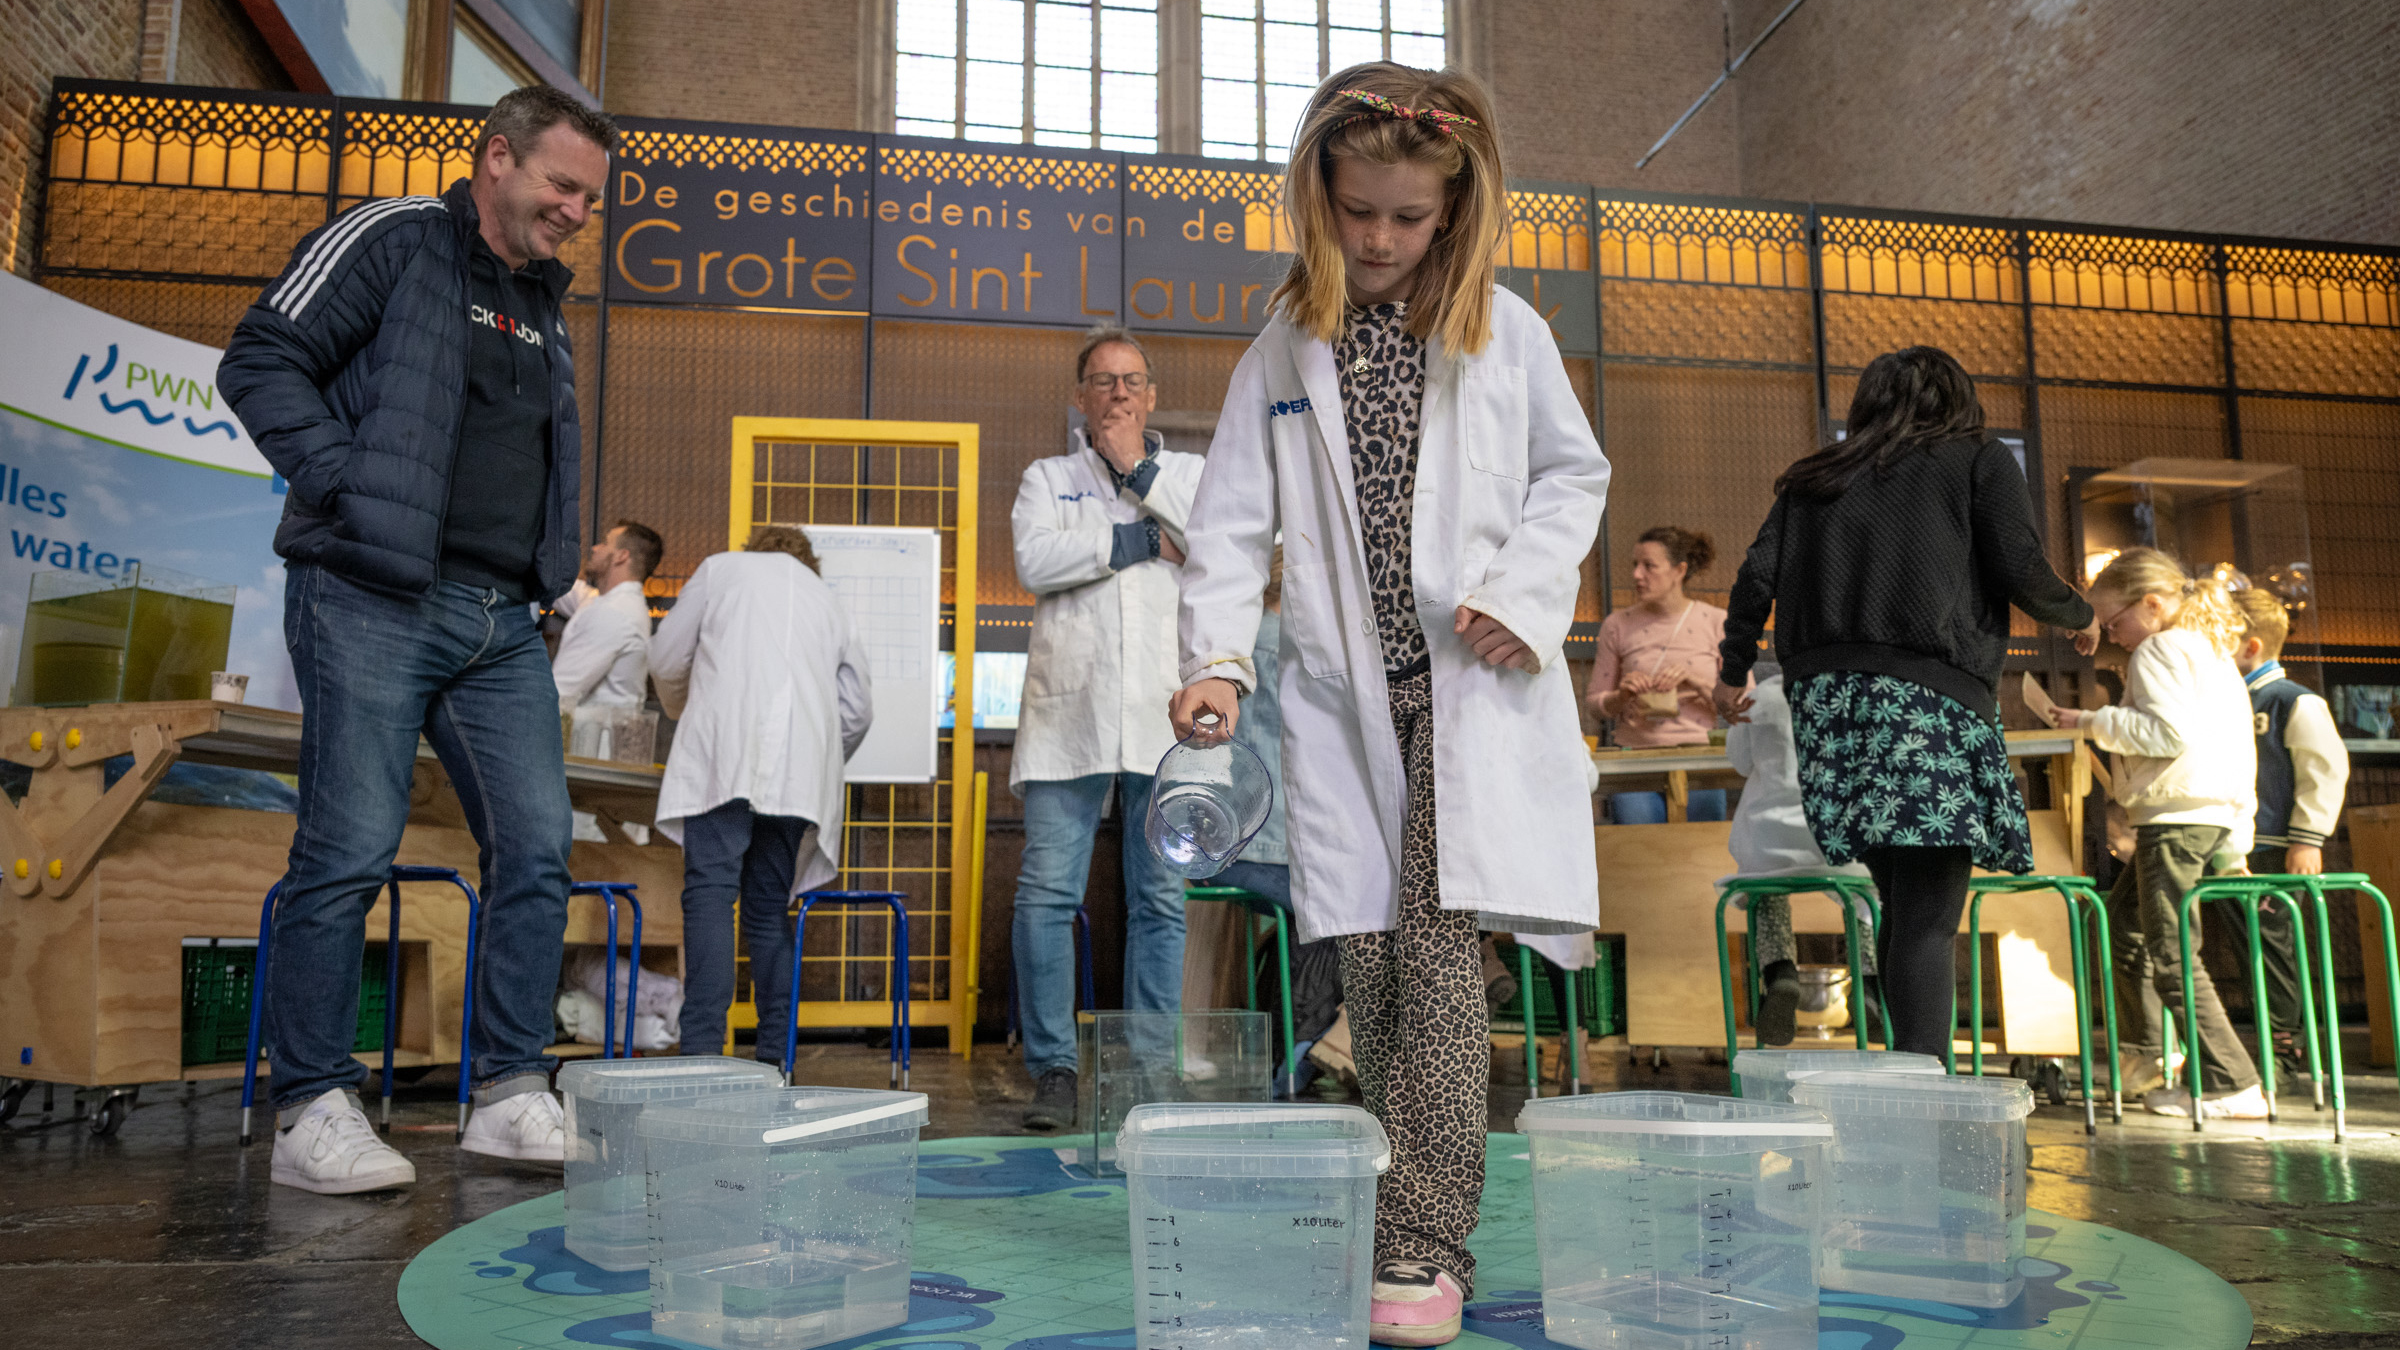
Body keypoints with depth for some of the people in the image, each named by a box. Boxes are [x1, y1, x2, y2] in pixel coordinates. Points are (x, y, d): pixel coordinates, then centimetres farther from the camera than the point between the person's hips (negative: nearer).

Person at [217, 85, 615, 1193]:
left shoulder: (545, 306, 23)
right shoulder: (390, 239, 1)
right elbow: (260, 361, -4)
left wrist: (549, 567, 13)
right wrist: (346, 486, -14)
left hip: (501, 622, 7)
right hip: (372, 602, -7)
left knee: (536, 850, 1)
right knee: (348, 854, -5)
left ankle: (511, 1095, 9)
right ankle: (312, 1111, 6)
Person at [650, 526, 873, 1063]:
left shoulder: (721, 568, 21)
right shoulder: (828, 599, 30)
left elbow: (665, 660, 17)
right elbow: (857, 708, 23)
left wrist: (684, 711, 37)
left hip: (726, 751, -4)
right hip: (803, 765, 4)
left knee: (711, 890, -11)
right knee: (769, 906, 8)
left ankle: (703, 1048, -23)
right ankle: (773, 1055, 3)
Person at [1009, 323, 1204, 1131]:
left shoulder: (1189, 475, 17)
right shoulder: (1048, 478, 16)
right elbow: (1036, 560, -3)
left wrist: (1141, 474, -2)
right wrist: (1144, 539, -3)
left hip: (1163, 716, 1)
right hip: (1069, 713, 0)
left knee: (1161, 900, 2)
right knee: (1046, 894, -4)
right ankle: (1053, 1069, 6)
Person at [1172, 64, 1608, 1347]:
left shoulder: (1503, 330, 6)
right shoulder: (1284, 349, 8)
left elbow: (1573, 473, 12)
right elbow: (1233, 516, 5)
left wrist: (1524, 593, -4)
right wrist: (1217, 655, -8)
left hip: (1472, 678, -2)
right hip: (1343, 690, 2)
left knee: (1438, 940, -13)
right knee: (1368, 955, 2)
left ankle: (1428, 1241, -6)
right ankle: (1418, 1215, 18)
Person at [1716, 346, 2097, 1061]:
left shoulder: (1815, 477, 21)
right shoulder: (1980, 461, 11)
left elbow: (1758, 575, 11)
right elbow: (2022, 574, 1)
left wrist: (1734, 670, 21)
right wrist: (2081, 616, 20)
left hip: (1826, 694, 5)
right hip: (1931, 692, -4)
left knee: (1903, 907, 14)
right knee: (1928, 918, -7)